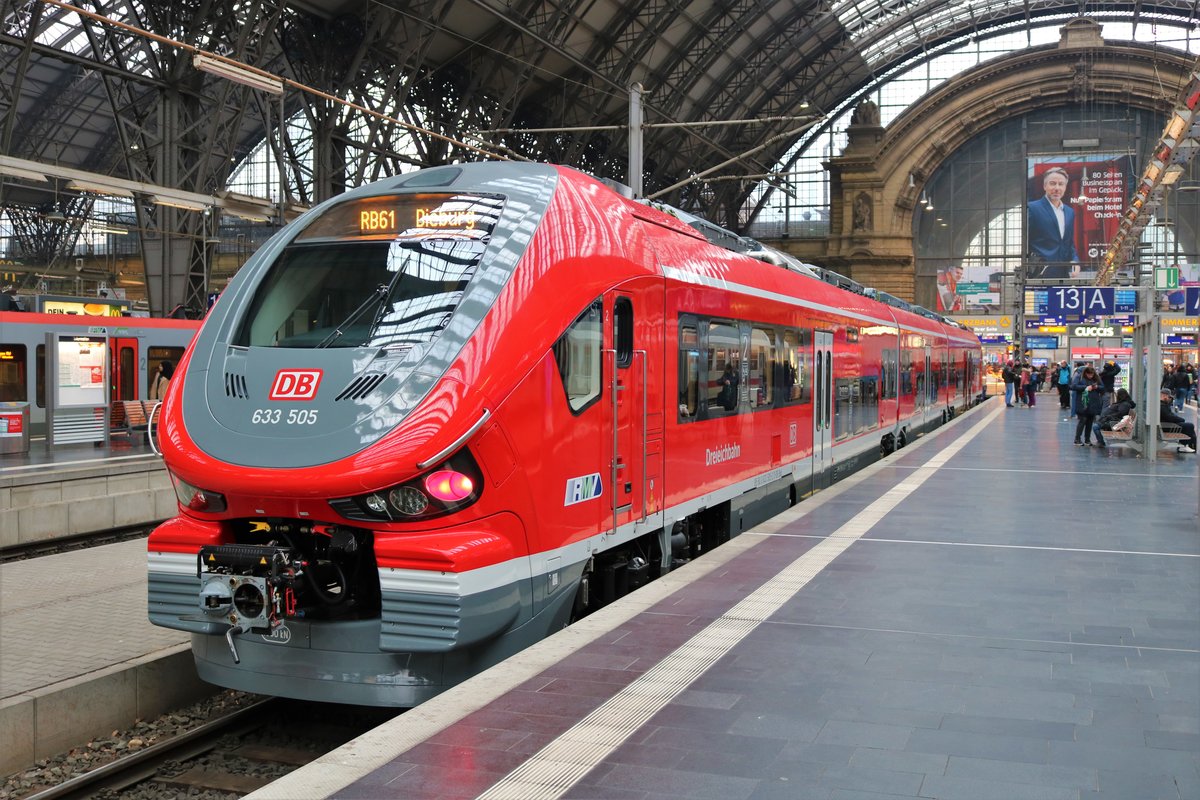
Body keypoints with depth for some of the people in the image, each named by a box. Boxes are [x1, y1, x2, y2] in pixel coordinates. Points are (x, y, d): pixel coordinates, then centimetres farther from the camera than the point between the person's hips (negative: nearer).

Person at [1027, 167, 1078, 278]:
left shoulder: (1070, 212, 19)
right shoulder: (1032, 208, -1)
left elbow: (1070, 243, 23)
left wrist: (1074, 261, 4)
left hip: (1064, 273, 6)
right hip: (1041, 274, -6)